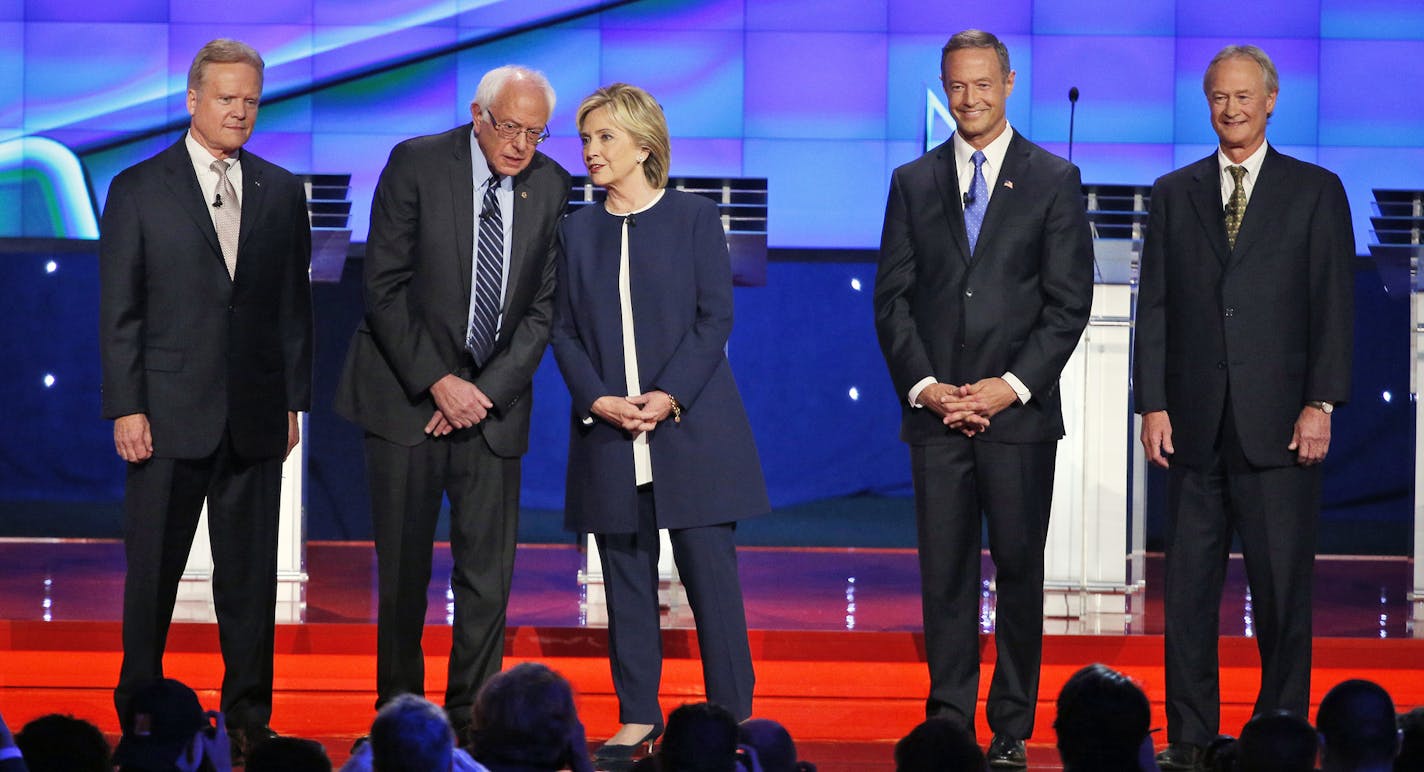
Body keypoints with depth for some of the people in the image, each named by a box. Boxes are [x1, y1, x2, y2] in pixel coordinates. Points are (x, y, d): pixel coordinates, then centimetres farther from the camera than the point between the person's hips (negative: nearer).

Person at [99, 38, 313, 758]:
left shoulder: (281, 191, 9)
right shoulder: (137, 189, 1)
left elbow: (295, 303, 11)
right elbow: (118, 309, -2)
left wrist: (294, 399, 6)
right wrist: (125, 408, -8)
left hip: (256, 418, 3)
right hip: (168, 414, -2)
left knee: (251, 571, 7)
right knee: (153, 569, 4)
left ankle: (249, 711, 15)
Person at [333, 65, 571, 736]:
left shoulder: (550, 187, 2)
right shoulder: (416, 164, -7)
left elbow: (544, 307, 3)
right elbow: (385, 288, -8)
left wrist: (486, 390, -8)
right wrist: (438, 383, -14)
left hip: (493, 402, 2)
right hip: (407, 396, -2)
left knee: (488, 574, -1)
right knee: (403, 571, 3)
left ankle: (470, 718, 7)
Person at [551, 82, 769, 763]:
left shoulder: (695, 219, 1)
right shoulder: (578, 230, 11)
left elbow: (715, 317, -3)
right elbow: (565, 329, 9)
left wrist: (669, 396, -13)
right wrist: (597, 399, -8)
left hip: (691, 425, -3)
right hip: (607, 429, 4)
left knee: (710, 569, -5)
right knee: (626, 574, 5)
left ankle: (732, 716, 0)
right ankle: (637, 715, 11)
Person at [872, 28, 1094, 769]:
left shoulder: (1054, 180, 4)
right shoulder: (913, 182, 11)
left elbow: (1069, 302, -1)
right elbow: (892, 297, 8)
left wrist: (1012, 386, -10)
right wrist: (923, 385, -6)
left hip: (1019, 410, -2)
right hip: (935, 409, 2)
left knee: (1019, 571, 2)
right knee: (944, 575, 2)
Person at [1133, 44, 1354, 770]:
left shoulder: (1316, 191, 5)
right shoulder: (1173, 194, 12)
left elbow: (1334, 306, 1)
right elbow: (1153, 307, 10)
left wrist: (1321, 404, -8)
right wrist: (1152, 404, 1)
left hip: (1278, 425, -2)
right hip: (1193, 424, 2)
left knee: (1283, 587, 0)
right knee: (1188, 588, 3)